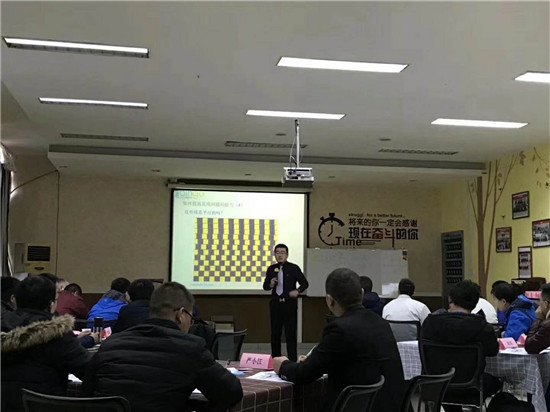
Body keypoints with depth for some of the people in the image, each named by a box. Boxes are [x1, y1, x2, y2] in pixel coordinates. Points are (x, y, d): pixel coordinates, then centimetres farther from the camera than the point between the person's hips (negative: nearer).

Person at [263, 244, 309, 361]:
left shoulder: (294, 268, -3)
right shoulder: (271, 269, 7)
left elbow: (305, 283, -2)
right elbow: (265, 286, 14)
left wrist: (298, 291, -21)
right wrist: (270, 285, -9)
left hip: (289, 304, -3)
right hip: (275, 304, 4)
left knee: (291, 333, -3)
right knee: (275, 333, 9)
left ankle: (292, 360, 2)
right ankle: (275, 359, 19)